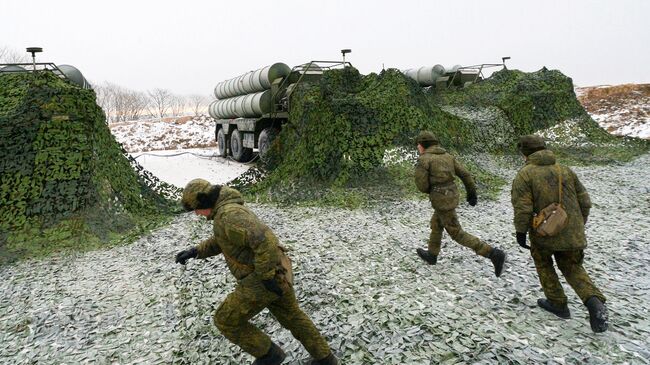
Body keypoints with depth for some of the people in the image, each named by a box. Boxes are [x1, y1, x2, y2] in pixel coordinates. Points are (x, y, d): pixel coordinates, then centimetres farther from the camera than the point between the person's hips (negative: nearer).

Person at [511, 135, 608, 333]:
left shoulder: (524, 175, -9)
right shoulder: (565, 170, 6)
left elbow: (522, 208, -17)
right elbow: (584, 201, 7)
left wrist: (520, 232, -6)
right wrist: (579, 225, 19)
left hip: (545, 233, -4)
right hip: (573, 233, 4)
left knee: (543, 262, 23)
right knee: (572, 267, 21)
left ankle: (558, 304, 28)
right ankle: (594, 301, -2)